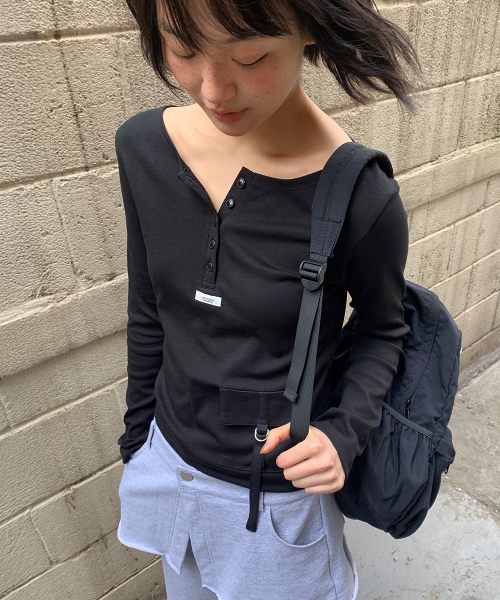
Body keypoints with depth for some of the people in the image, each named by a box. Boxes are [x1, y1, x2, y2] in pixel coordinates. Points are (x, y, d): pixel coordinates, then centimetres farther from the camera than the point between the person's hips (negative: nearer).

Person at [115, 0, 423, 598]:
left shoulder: (361, 200, -27)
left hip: (279, 490, -4)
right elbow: (148, 316, -1)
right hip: (169, 458, 5)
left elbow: (382, 329, -6)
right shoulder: (142, 146, -13)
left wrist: (346, 430, -22)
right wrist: (136, 437, 9)